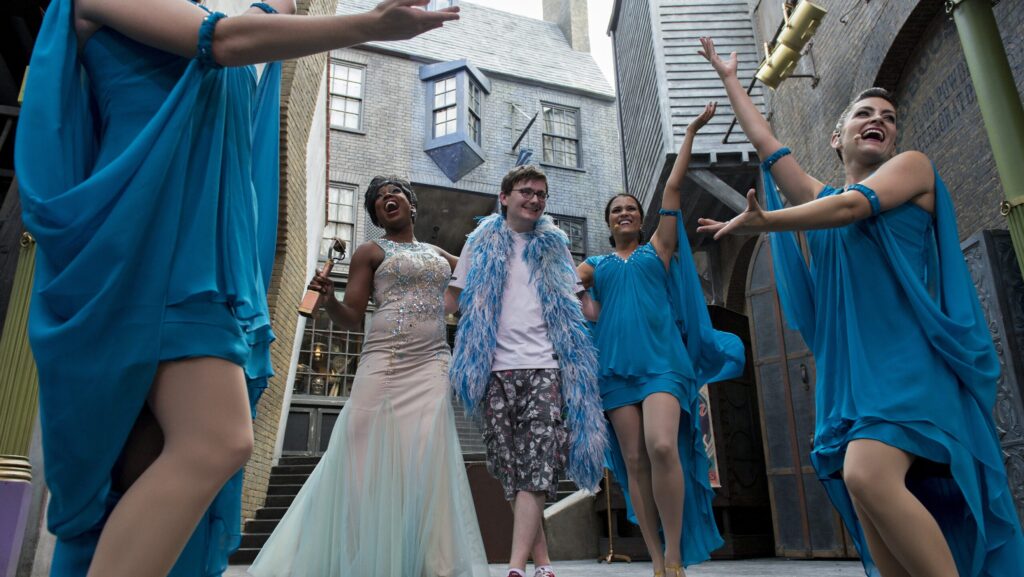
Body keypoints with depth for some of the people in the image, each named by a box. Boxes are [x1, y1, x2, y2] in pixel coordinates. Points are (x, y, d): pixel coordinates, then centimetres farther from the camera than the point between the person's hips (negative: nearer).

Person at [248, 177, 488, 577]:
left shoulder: (439, 255, 20)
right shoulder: (370, 252, 9)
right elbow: (351, 320, 2)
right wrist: (328, 300, -17)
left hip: (432, 368, 3)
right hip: (383, 366, -3)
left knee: (427, 467, -4)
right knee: (371, 464, -5)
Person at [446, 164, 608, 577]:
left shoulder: (555, 247, 17)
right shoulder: (481, 244, 15)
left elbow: (579, 307, 18)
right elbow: (453, 299, 17)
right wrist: (483, 322, 5)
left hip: (545, 368, 0)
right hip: (497, 369, 1)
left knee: (535, 470, -12)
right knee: (510, 471, 2)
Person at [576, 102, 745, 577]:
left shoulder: (658, 249, 16)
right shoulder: (596, 265, 19)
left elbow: (672, 188, 11)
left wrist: (690, 133, 11)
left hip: (662, 360, -2)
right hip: (616, 365, 2)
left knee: (662, 447, -22)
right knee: (634, 461, -2)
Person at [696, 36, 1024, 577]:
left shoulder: (913, 166, 8)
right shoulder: (820, 198, 21)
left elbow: (857, 205, -11)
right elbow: (765, 143, 25)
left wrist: (764, 222, -11)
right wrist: (730, 79, 32)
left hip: (909, 357, -5)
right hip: (848, 369, 5)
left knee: (867, 475, -28)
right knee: (867, 510, -1)